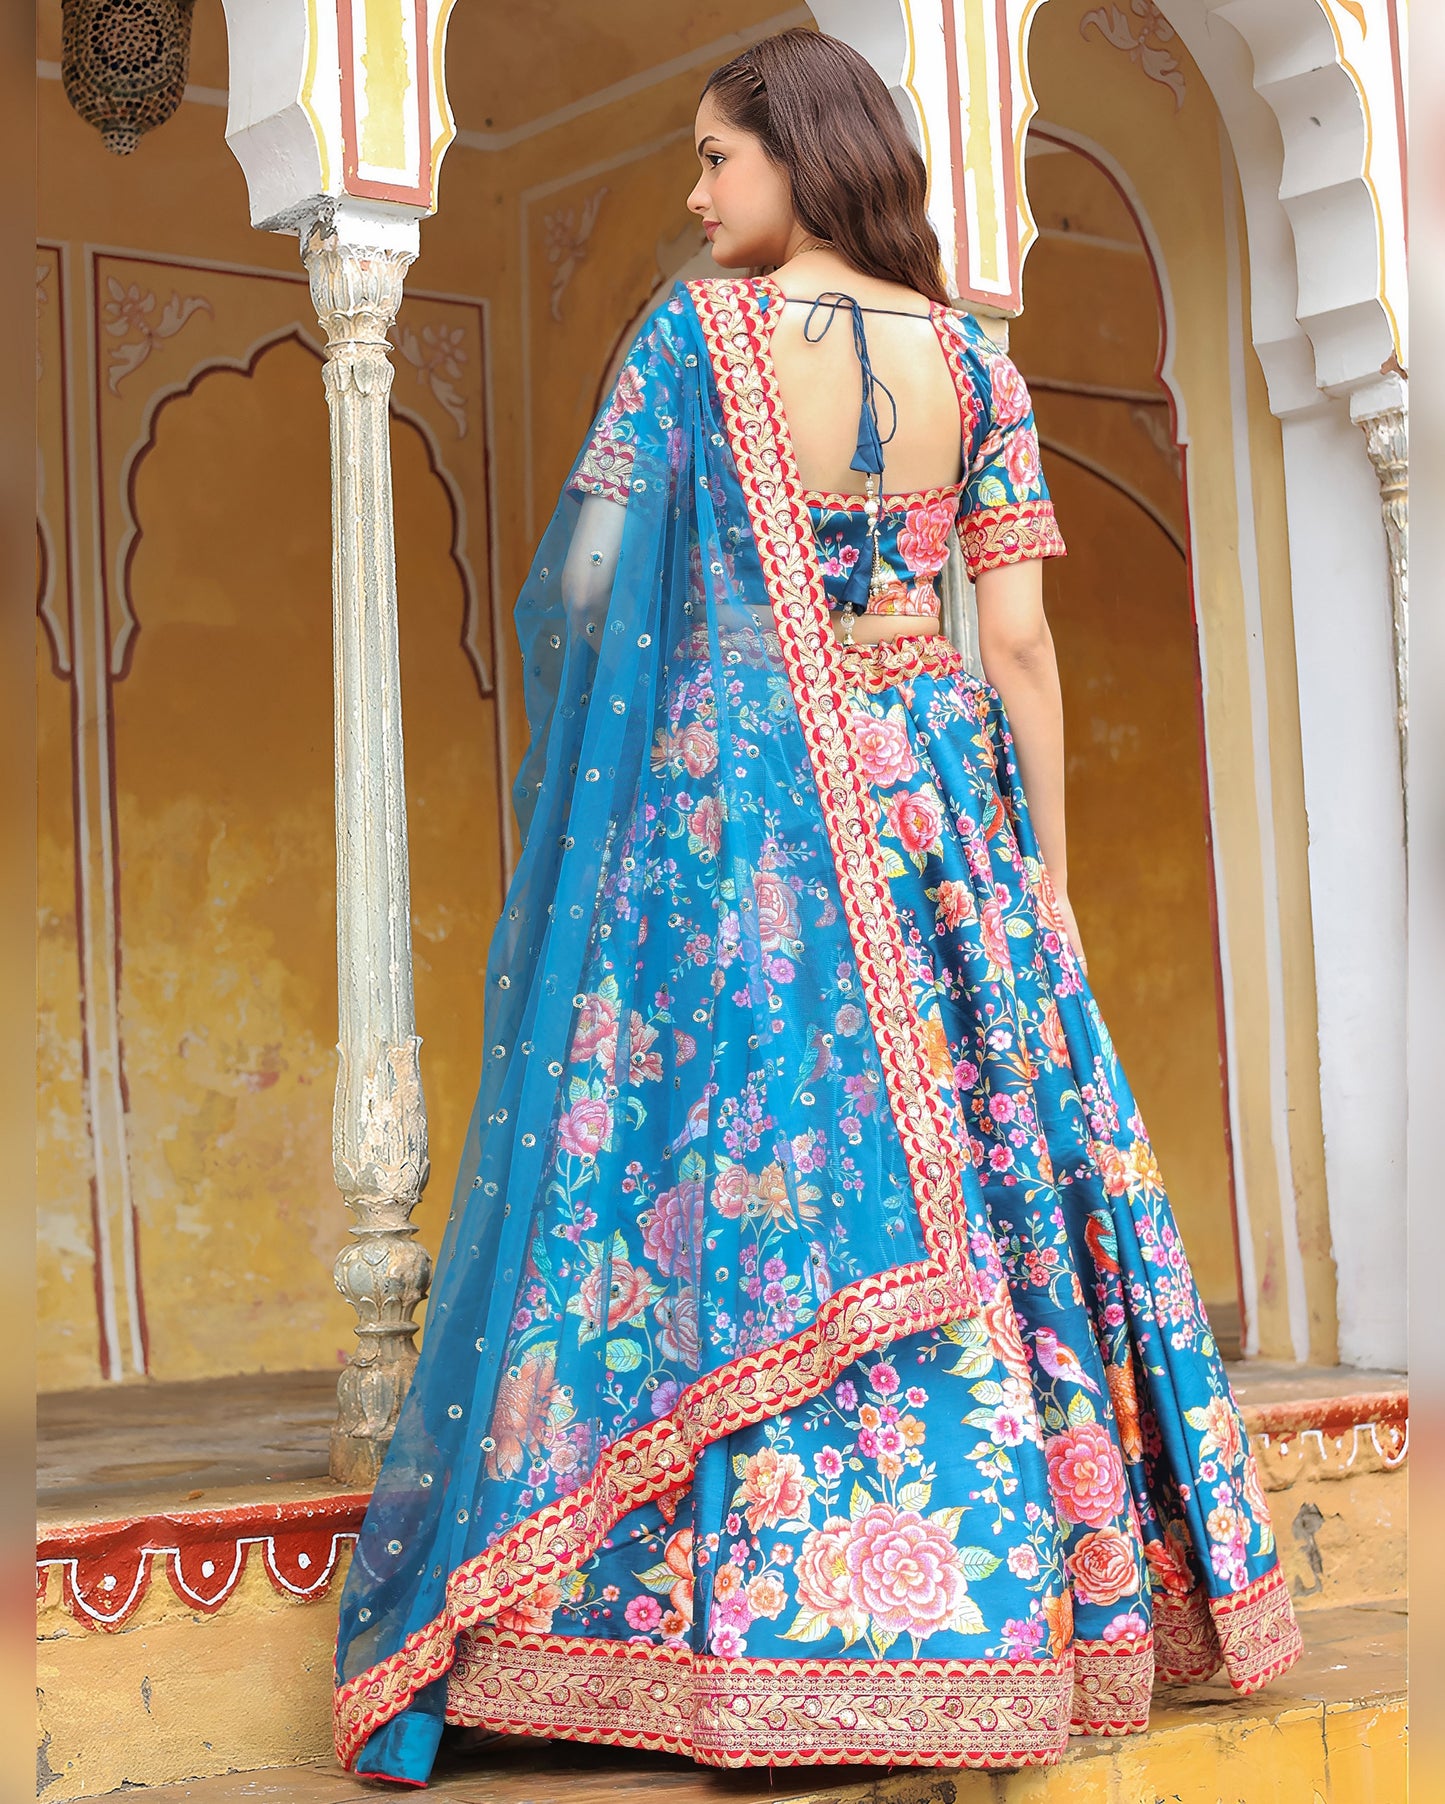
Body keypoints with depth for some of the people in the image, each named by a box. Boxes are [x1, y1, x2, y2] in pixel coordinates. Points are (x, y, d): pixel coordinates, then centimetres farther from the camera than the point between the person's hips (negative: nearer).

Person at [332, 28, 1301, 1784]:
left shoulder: (694, 331, -3)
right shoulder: (973, 359, 5)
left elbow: (581, 583, -6)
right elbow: (1020, 637, 2)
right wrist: (1045, 862, 6)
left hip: (735, 802, -3)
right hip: (935, 810, 3)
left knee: (742, 1176, -3)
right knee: (976, 1166, 8)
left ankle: (741, 1620, -3)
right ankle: (1030, 1588, 13)